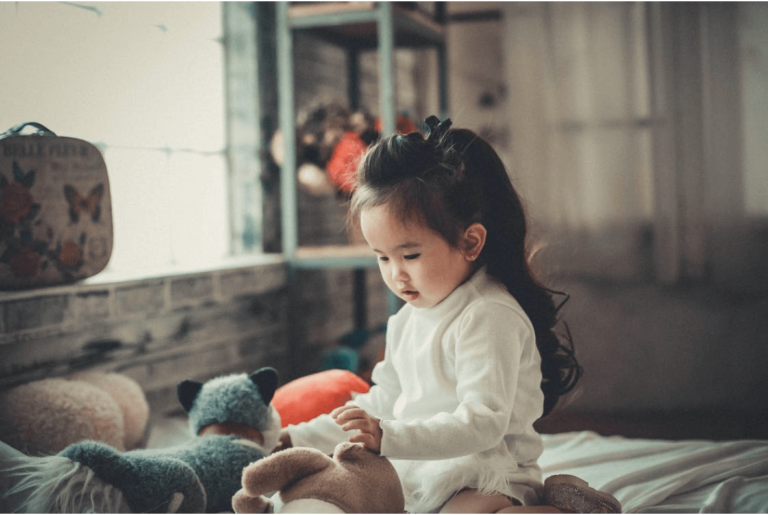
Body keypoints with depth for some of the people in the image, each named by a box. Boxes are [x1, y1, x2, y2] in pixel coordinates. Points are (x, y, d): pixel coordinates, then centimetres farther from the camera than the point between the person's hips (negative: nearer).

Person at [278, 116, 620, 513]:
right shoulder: (407, 321, 14)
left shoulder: (489, 317, -15)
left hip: (489, 479, -10)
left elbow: (483, 423, -24)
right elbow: (383, 402, 23)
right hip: (419, 474, 10)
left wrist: (389, 437, -35)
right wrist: (302, 438, 17)